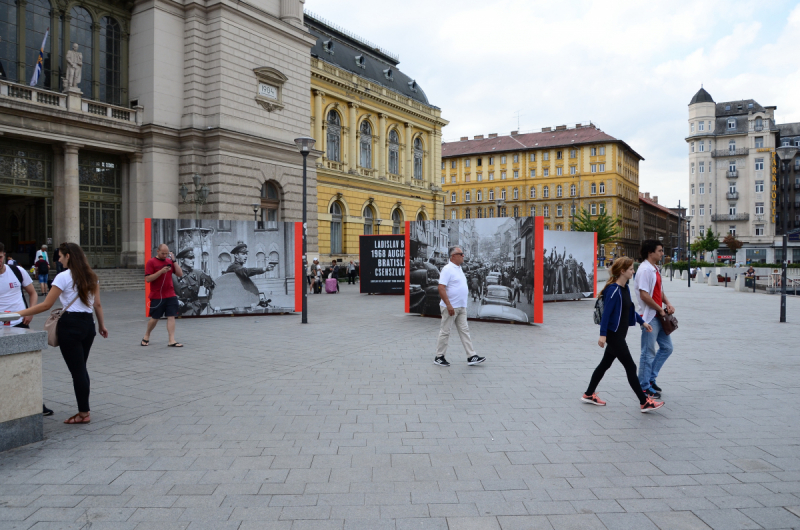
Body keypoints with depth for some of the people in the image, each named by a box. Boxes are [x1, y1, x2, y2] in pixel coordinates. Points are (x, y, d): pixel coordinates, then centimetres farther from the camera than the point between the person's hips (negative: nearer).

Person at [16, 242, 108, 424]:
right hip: (88, 324, 7)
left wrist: (20, 313, -5)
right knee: (81, 369, 14)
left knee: (77, 370, 0)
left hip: (70, 325, -7)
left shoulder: (63, 277, -10)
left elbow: (46, 305, -11)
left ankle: (84, 413, 7)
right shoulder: (91, 276, 10)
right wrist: (102, 325, 18)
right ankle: (84, 410, 16)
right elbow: (97, 304, 11)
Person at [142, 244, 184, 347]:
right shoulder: (151, 262, -3)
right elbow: (147, 279, -11)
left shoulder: (169, 261, 10)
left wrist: (174, 261, -3)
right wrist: (161, 271, -20)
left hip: (170, 295, 4)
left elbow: (180, 274, 4)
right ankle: (146, 337, 31)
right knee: (154, 318, 7)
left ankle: (172, 341, -5)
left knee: (171, 316, -4)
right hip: (157, 296, -4)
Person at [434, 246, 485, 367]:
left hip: (461, 307, 9)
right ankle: (439, 357, 11)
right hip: (451, 307, -9)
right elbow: (441, 288, -22)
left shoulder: (459, 268, 14)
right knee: (445, 332, 1)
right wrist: (448, 305, -25)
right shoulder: (447, 269, -15)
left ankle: (471, 357, 8)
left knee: (464, 331, 7)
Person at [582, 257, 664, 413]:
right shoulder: (614, 290, -19)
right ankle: (644, 403, 7)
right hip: (613, 334, -10)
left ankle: (589, 395, 25)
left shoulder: (625, 289, 9)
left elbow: (630, 309, 21)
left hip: (620, 334, 10)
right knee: (630, 367, -3)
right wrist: (603, 334, -25)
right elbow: (606, 312, -23)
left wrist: (642, 322, 21)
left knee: (605, 364, 15)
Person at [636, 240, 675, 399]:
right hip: (649, 317, -10)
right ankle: (644, 387, 12)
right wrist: (660, 310, -13)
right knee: (648, 353, 0)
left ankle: (650, 378, 26)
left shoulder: (655, 269, 13)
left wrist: (667, 303, 3)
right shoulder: (645, 270, -17)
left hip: (659, 317, 10)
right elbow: (644, 295, -23)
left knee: (667, 347, 16)